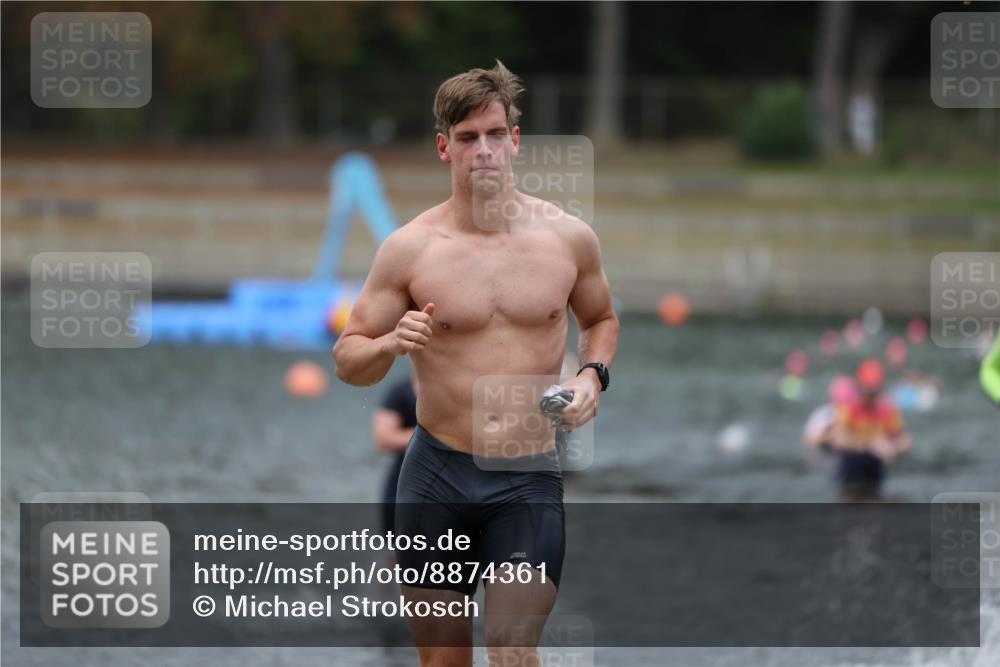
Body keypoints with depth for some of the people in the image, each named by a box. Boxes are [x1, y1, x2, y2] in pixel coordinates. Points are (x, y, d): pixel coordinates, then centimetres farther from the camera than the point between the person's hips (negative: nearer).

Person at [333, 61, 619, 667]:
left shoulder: (568, 238, 1)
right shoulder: (410, 248, -2)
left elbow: (601, 318, 21)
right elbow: (347, 361, 4)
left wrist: (592, 375, 0)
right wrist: (390, 345, -18)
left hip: (530, 480, -1)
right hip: (437, 476, 1)